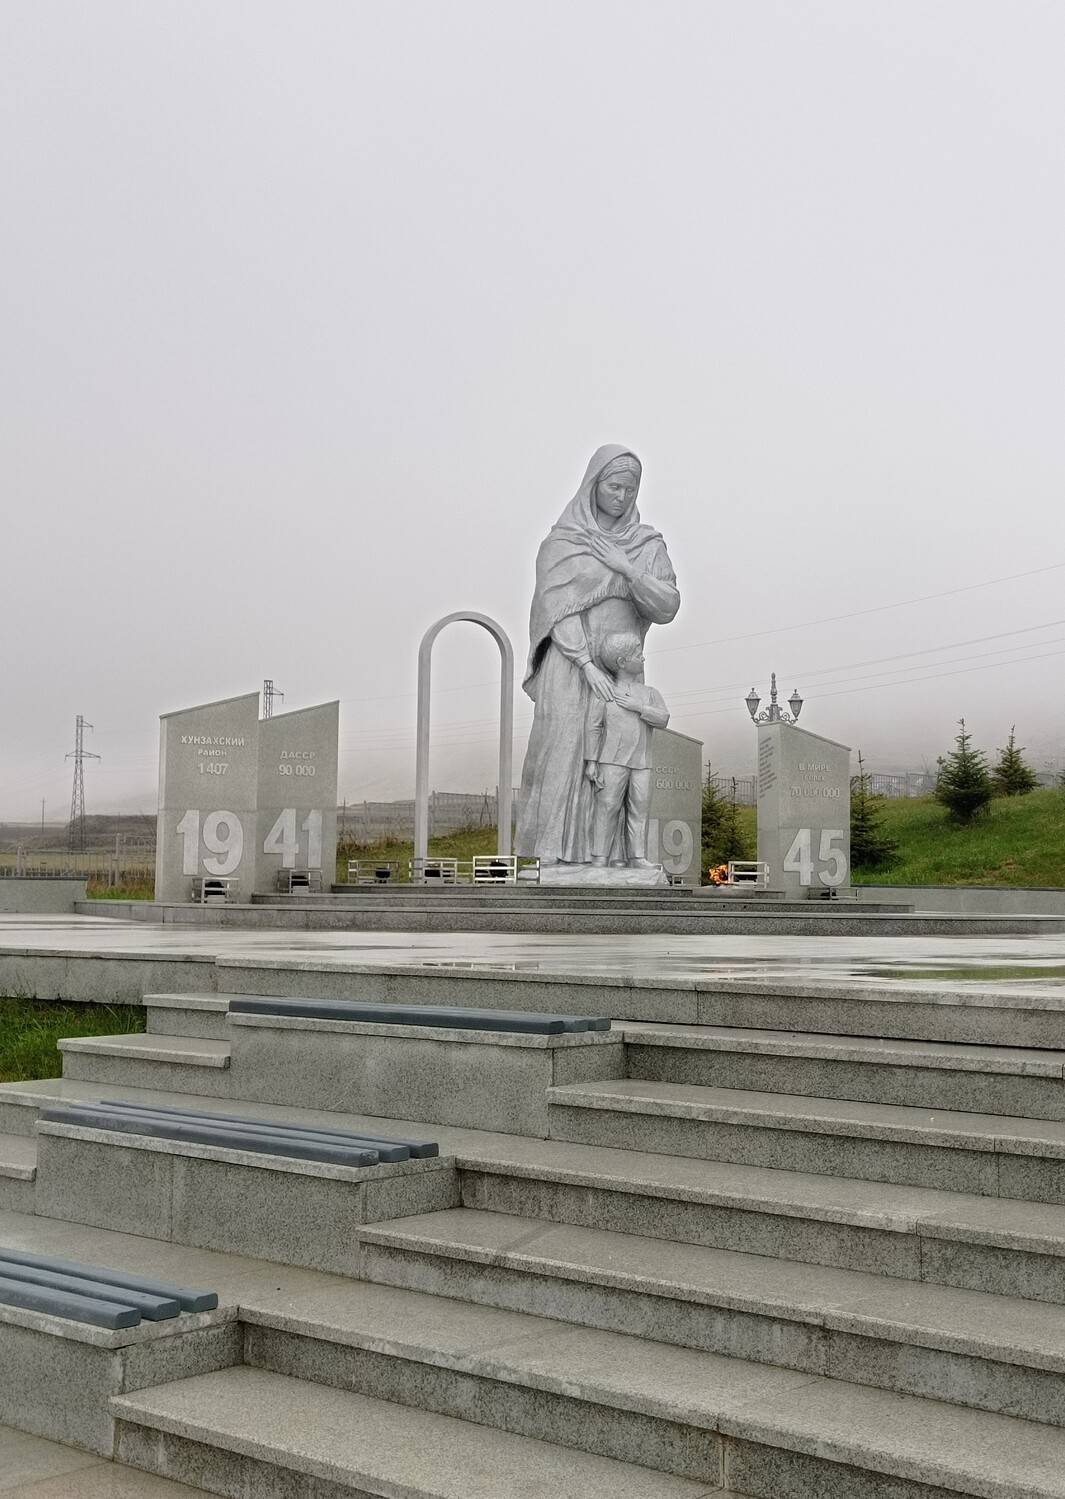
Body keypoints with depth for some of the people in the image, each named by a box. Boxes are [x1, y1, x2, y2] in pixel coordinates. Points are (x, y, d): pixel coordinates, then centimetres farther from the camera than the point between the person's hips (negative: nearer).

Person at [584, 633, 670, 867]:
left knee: (639, 808, 0)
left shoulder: (649, 693, 12)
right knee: (608, 806, -7)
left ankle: (637, 857, 3)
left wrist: (638, 707, -13)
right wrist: (590, 761, -6)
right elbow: (592, 727, -1)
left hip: (641, 763, 4)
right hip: (612, 760, -3)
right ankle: (600, 857, -5)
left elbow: (663, 719, -2)